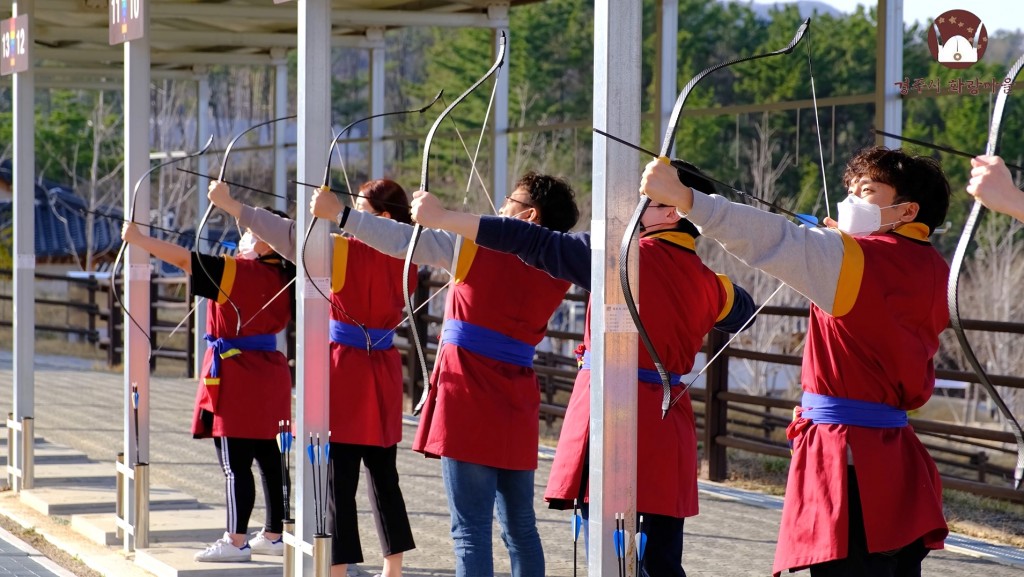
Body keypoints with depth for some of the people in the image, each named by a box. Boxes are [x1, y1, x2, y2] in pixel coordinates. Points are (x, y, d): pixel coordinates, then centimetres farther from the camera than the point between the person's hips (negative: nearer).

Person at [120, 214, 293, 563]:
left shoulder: (237, 272, -15)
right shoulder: (283, 279, 3)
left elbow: (181, 257, -13)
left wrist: (137, 238, -6)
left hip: (237, 377, -8)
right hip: (269, 374, 8)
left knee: (235, 464, -5)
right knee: (268, 459, 13)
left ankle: (236, 541, -3)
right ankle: (273, 535, 20)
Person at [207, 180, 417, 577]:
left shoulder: (344, 251, -14)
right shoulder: (404, 259, 3)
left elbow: (287, 235, -18)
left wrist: (231, 205, -17)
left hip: (345, 369, -6)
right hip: (384, 370, 6)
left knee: (338, 478, -4)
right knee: (383, 475, 14)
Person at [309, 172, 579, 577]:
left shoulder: (477, 247, -7)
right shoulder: (556, 273, 5)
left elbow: (402, 240, -5)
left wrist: (338, 213, 4)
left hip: (468, 394, -5)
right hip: (517, 405, 5)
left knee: (471, 528, -6)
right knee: (520, 528, 12)